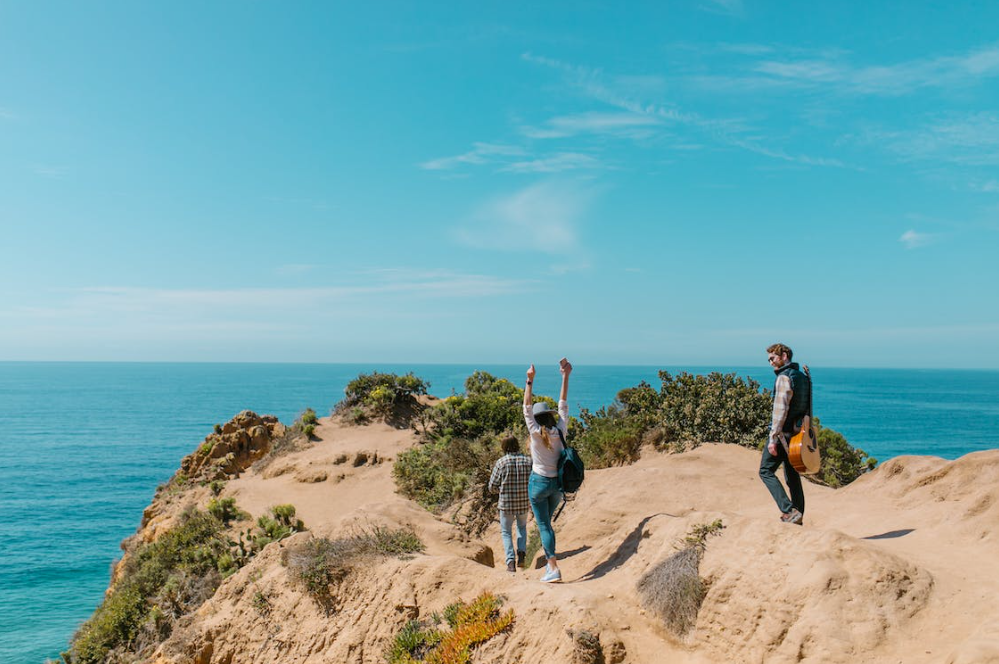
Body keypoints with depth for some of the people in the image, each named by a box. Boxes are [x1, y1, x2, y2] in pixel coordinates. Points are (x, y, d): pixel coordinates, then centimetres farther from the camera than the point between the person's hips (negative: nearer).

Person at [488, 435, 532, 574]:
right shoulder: (528, 461, -3)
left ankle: (511, 562, 1)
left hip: (506, 504, -2)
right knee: (522, 527, 28)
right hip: (524, 503, 2)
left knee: (506, 532, 14)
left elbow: (492, 487, -4)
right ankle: (521, 552, 10)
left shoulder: (501, 462, -9)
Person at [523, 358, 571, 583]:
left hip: (539, 482, -5)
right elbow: (563, 406, 2)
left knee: (544, 525, 0)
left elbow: (527, 408, -12)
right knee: (546, 522, 21)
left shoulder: (536, 434, -14)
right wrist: (565, 377, 6)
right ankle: (549, 563, 20)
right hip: (558, 483, 5)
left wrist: (530, 381, -13)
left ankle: (554, 568, -6)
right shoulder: (560, 431, -5)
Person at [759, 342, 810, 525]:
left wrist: (773, 438, -21)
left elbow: (780, 409, -21)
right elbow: (806, 409, 19)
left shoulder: (784, 378, -14)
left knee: (766, 471, -2)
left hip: (783, 433, -9)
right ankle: (797, 518, 15)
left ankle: (789, 511, -12)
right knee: (793, 477, 13)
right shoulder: (803, 377, 16)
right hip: (798, 433, 9)